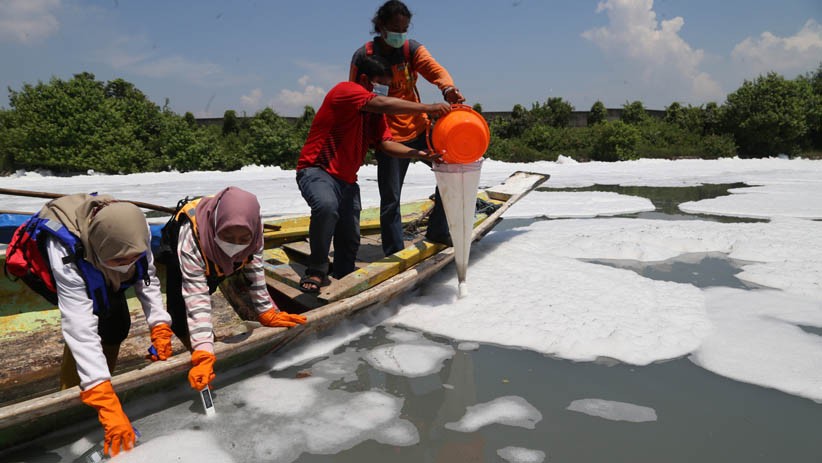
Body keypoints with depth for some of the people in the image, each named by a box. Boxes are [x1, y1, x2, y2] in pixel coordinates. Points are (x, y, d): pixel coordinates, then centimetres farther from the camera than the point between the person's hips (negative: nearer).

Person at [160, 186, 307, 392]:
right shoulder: (190, 238, -47)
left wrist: (267, 313, -16)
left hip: (215, 262, 3)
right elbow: (196, 298, -49)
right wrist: (203, 355, -55)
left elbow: (255, 271, -21)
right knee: (181, 315, -11)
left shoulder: (253, 229, -37)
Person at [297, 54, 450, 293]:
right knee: (327, 206, -37)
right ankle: (317, 271, -21)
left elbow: (386, 143, -2)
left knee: (350, 241, 6)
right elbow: (383, 104, -29)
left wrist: (420, 154, -18)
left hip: (346, 180, 9)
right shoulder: (345, 90, -13)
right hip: (316, 170, -8)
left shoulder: (375, 112, 13)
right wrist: (428, 108, -32)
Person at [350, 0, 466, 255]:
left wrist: (448, 88, -39)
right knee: (390, 200, 1)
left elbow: (434, 69, -17)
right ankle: (394, 255, 14)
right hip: (388, 136, -3)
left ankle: (437, 232, 10)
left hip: (418, 127, 3)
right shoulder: (363, 56, -4)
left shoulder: (412, 49, 2)